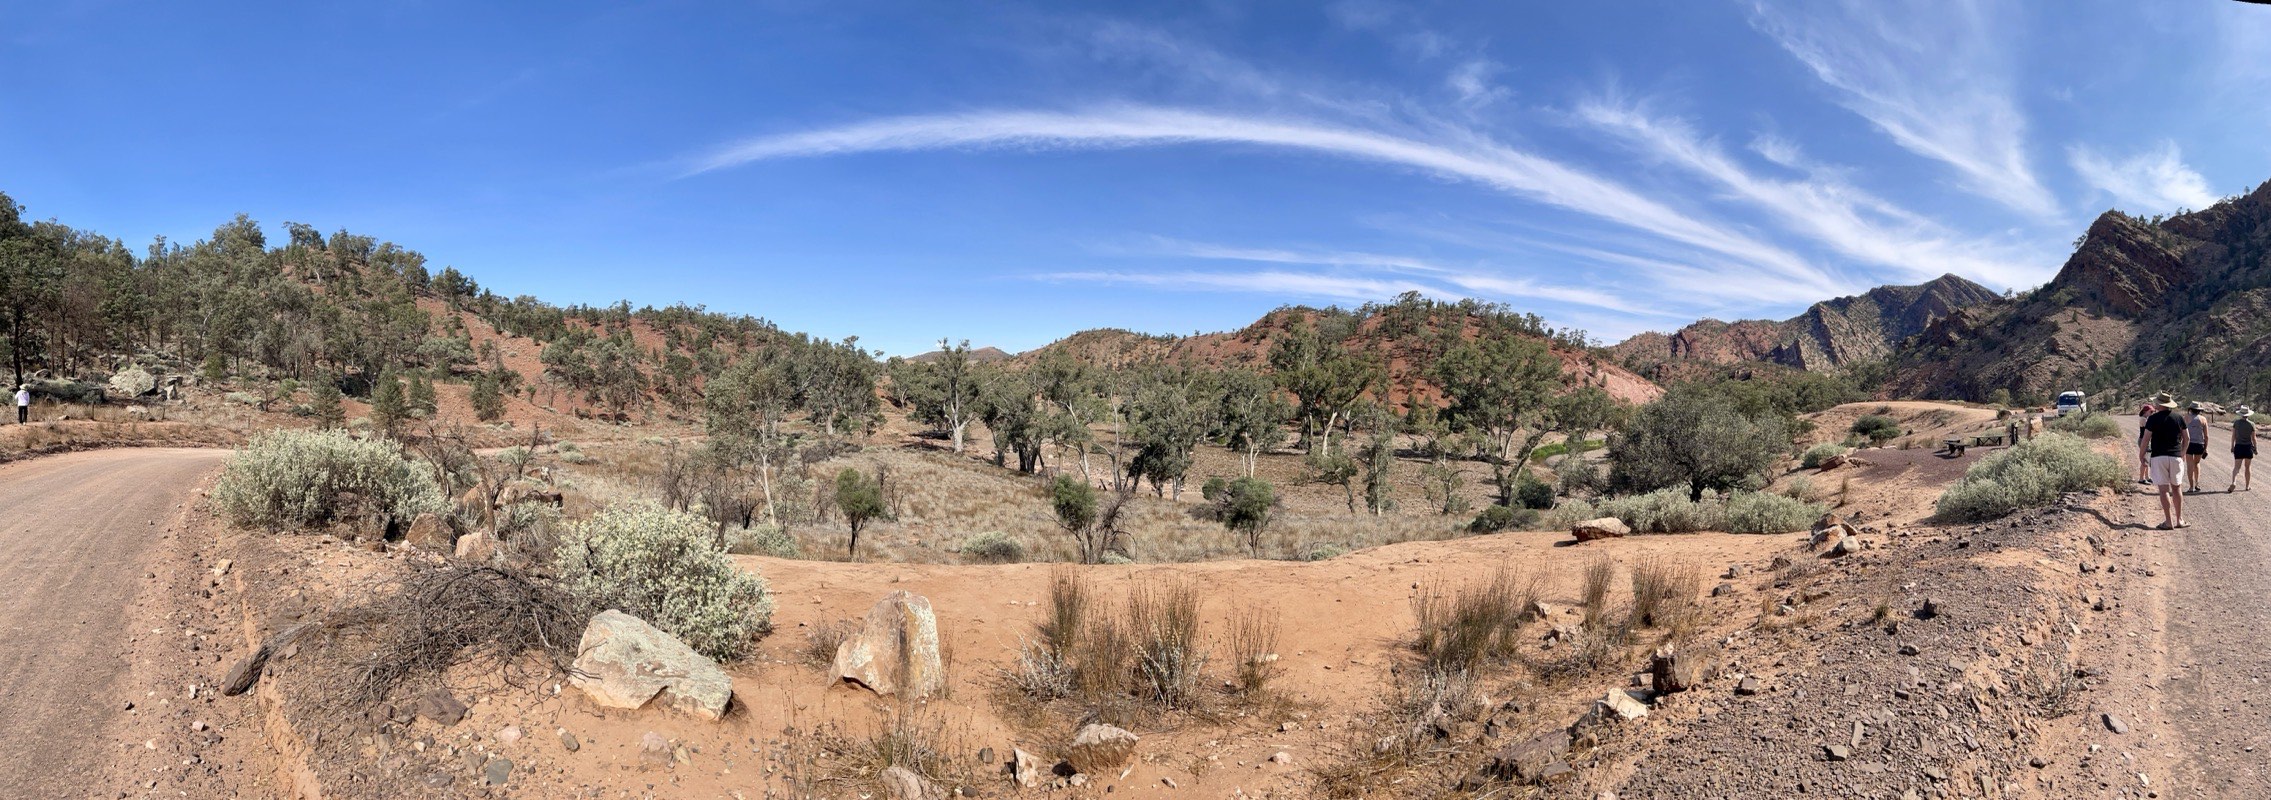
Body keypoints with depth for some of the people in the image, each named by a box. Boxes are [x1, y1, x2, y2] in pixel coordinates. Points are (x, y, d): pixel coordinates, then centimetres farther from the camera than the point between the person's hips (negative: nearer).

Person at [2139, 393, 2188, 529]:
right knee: (2176, 488, 14)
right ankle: (2179, 520, 17)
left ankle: (2169, 522, -4)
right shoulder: (2178, 418, 4)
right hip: (2176, 456, 4)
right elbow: (2186, 437, 11)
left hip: (2158, 457, -4)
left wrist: (2141, 455, 2)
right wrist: (2183, 453, 24)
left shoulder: (2153, 419, -8)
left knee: (2163, 489, -3)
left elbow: (2145, 439, -9)